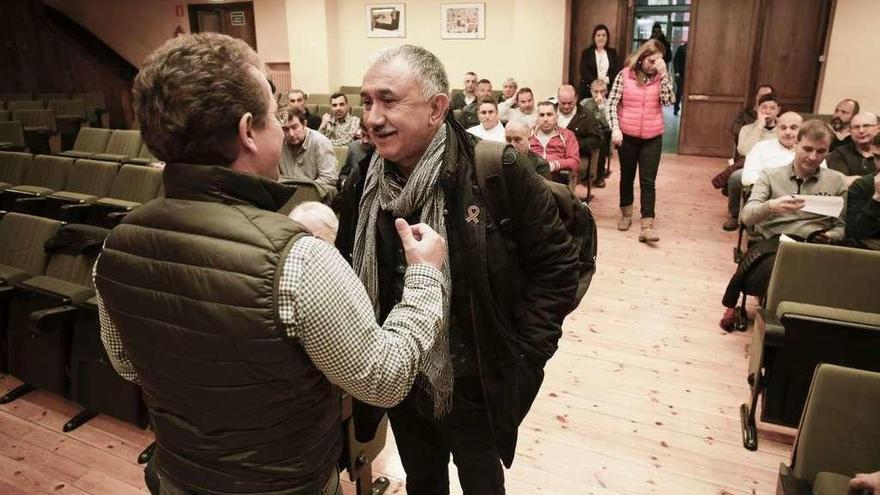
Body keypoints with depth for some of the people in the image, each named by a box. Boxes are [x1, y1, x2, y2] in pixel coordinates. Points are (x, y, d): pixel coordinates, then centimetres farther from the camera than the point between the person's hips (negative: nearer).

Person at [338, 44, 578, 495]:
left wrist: (524, 356, -13)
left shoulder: (499, 172, -20)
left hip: (477, 387, -3)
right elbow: (349, 275, 7)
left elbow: (555, 265, -12)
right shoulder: (362, 183, -5)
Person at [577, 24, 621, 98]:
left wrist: (607, 79, -13)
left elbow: (618, 70, 6)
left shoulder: (613, 53, 15)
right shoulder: (586, 52, 8)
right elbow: (584, 71, -3)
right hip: (588, 90, -1)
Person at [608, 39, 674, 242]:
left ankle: (647, 226, -5)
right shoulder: (625, 75, -4)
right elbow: (612, 103, -5)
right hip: (627, 135, 0)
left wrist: (663, 73, -15)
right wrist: (615, 128, -15)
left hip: (652, 138, 1)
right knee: (627, 176, 14)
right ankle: (626, 214, 33)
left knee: (648, 181, -3)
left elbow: (669, 101, -12)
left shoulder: (660, 77, 1)